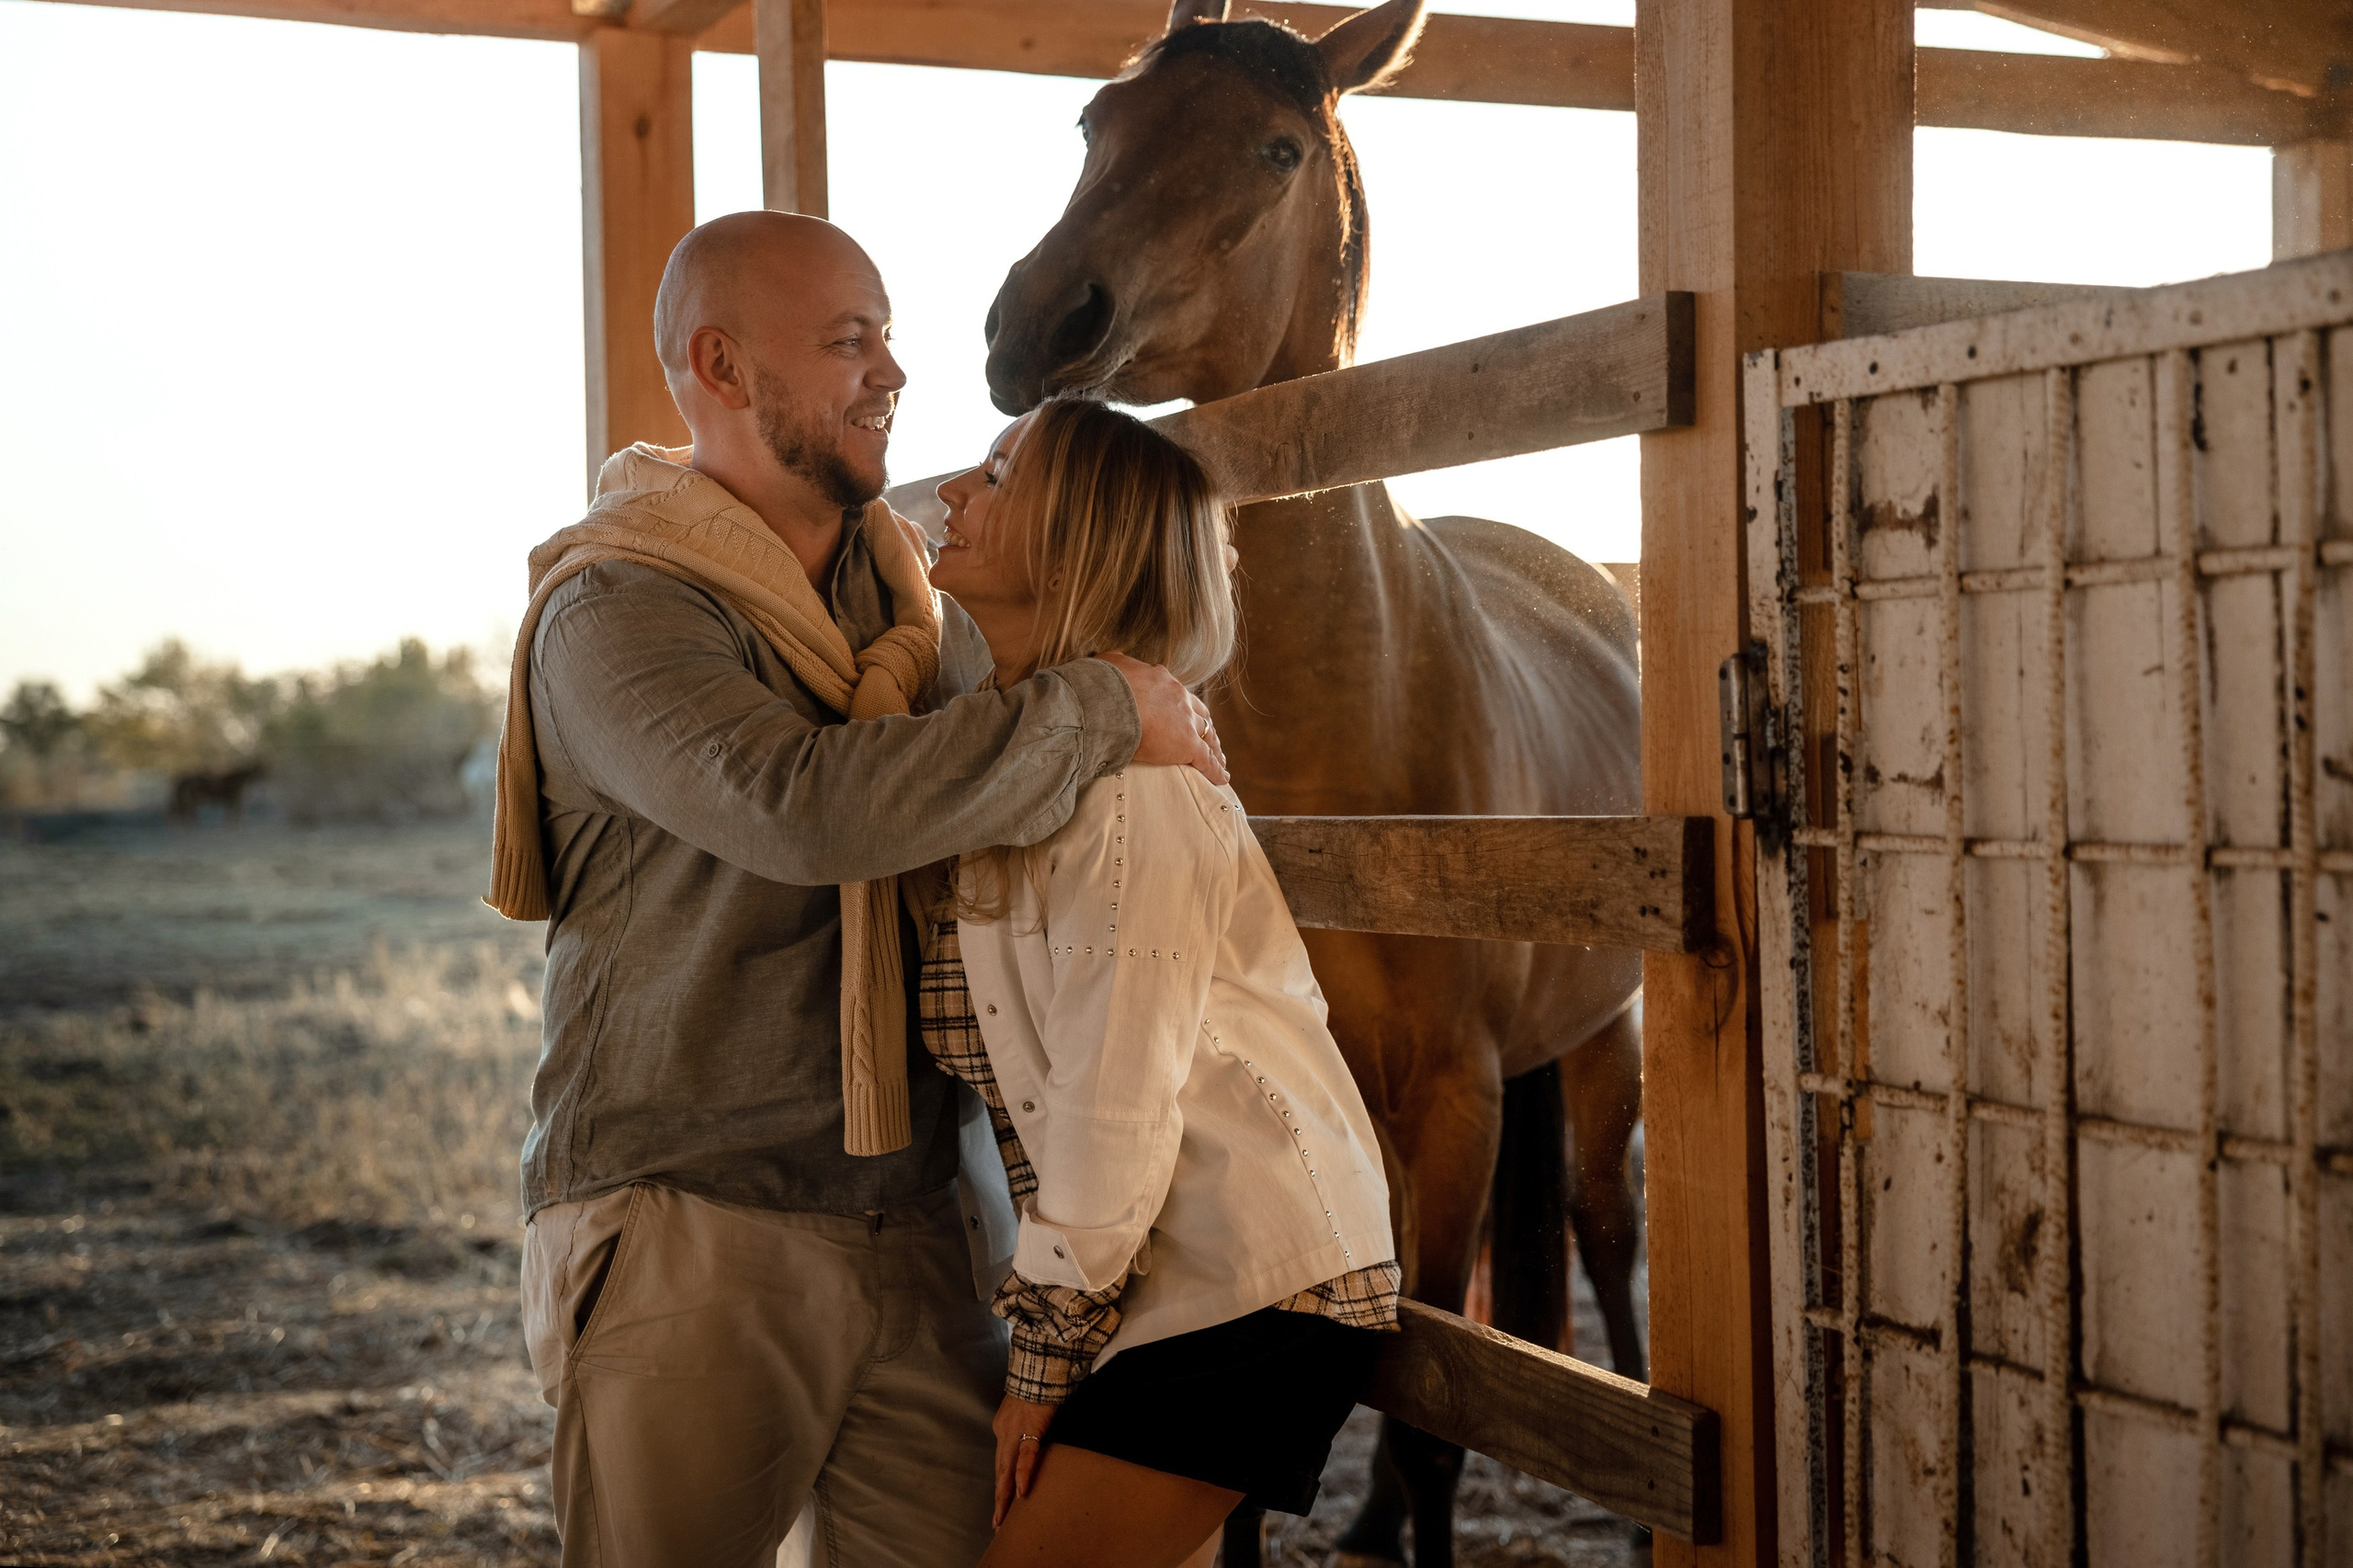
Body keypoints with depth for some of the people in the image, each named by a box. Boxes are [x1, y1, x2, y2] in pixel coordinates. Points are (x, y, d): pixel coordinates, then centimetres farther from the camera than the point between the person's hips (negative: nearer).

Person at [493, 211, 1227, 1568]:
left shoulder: (916, 596, 12)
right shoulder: (614, 614, -12)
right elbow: (802, 805, -30)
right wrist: (1103, 711, -21)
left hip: (912, 1233, 6)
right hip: (689, 1237, -6)